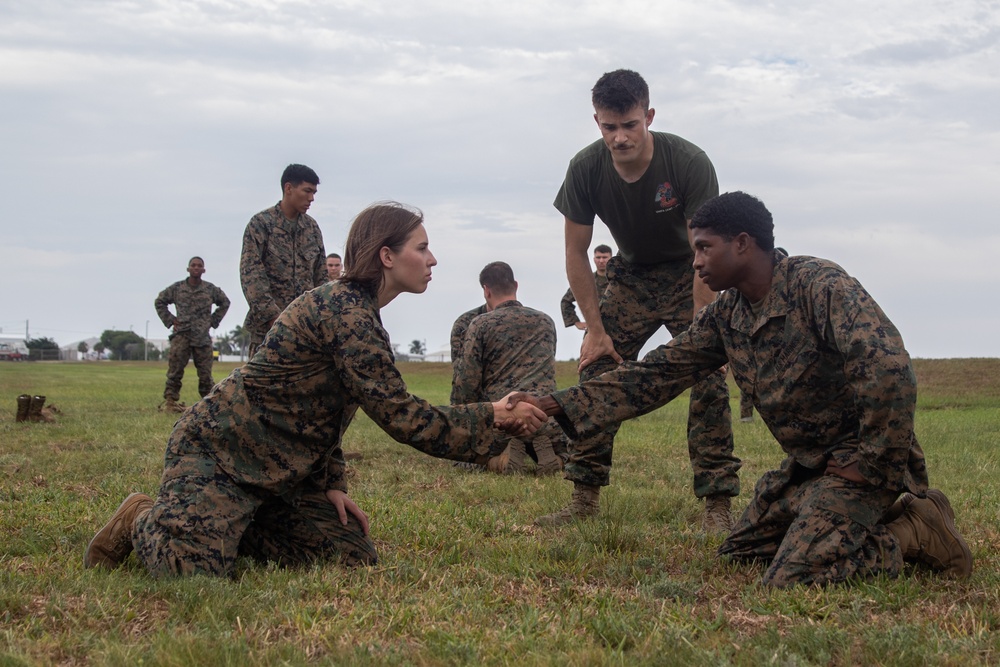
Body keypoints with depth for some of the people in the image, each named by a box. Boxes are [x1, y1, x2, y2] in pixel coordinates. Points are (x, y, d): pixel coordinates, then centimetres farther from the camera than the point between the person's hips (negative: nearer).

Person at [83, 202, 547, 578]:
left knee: (355, 557, -2)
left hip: (275, 471, 10)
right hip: (217, 451, -10)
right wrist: (492, 417, -16)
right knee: (195, 567, -28)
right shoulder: (345, 310, -20)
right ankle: (144, 521, 6)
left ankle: (231, 525, 13)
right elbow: (399, 416, -22)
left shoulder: (353, 308, 12)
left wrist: (332, 485, 5)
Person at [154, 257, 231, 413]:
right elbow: (159, 302, 17)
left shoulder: (211, 289, 7)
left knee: (205, 373, 3)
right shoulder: (177, 288, 5)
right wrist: (170, 320, 7)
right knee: (174, 371, -6)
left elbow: (225, 303, 22)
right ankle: (170, 401, -3)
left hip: (203, 336, 1)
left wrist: (213, 321, 13)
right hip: (181, 335, 0)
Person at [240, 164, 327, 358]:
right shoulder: (261, 223, -4)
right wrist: (273, 316, -18)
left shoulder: (312, 227, 12)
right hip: (268, 325, -5)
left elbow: (321, 275, 16)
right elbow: (250, 274, -10)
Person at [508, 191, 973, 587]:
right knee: (738, 553, 17)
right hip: (806, 465, 9)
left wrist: (871, 461, -24)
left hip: (860, 460, -9)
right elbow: (655, 375, 5)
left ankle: (916, 532, -1)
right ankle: (885, 518, 17)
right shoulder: (724, 316, 4)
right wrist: (555, 406, -2)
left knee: (791, 580, -22)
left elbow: (888, 370, -34)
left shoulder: (819, 284, -21)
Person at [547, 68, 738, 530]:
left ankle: (717, 504, -15)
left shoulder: (688, 163, -28)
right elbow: (576, 254, -7)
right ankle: (585, 496, 2)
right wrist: (595, 329, -9)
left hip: (689, 279, -3)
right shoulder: (585, 170, -19)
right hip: (630, 277, 3)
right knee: (596, 374, -7)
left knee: (707, 378, -18)